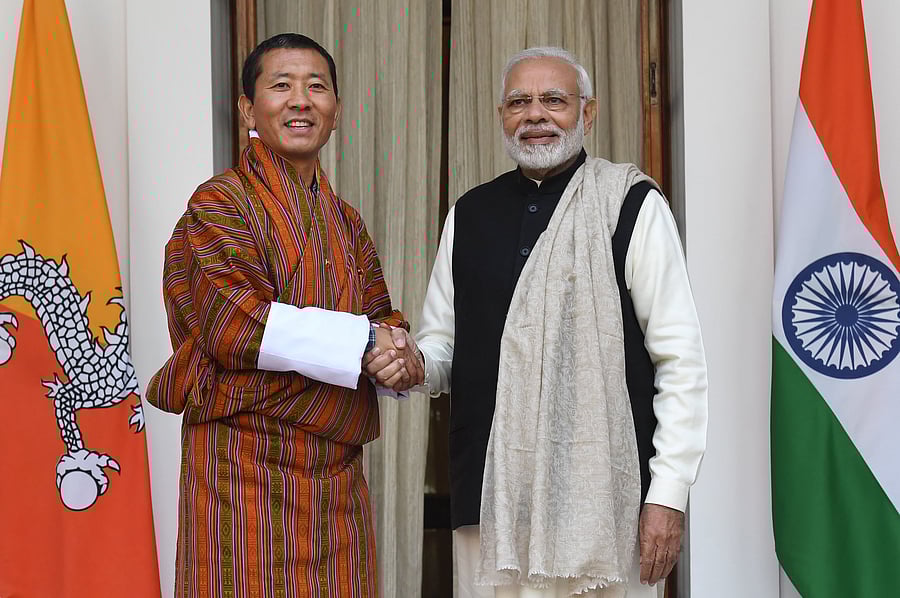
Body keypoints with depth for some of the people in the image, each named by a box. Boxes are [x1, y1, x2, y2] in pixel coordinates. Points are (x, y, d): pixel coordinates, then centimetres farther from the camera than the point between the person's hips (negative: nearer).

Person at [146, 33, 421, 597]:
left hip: (338, 475, 6)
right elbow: (233, 325, -16)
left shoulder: (346, 222, 18)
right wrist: (362, 339, -15)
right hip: (246, 468, -6)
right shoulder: (221, 202, -3)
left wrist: (398, 351, -11)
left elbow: (382, 320, 13)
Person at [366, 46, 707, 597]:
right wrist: (413, 362, -7)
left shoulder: (632, 206, -3)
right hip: (491, 497, 4)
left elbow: (680, 360, -6)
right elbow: (443, 346, 16)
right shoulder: (469, 215, 11)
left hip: (600, 496, -3)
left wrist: (668, 494, -11)